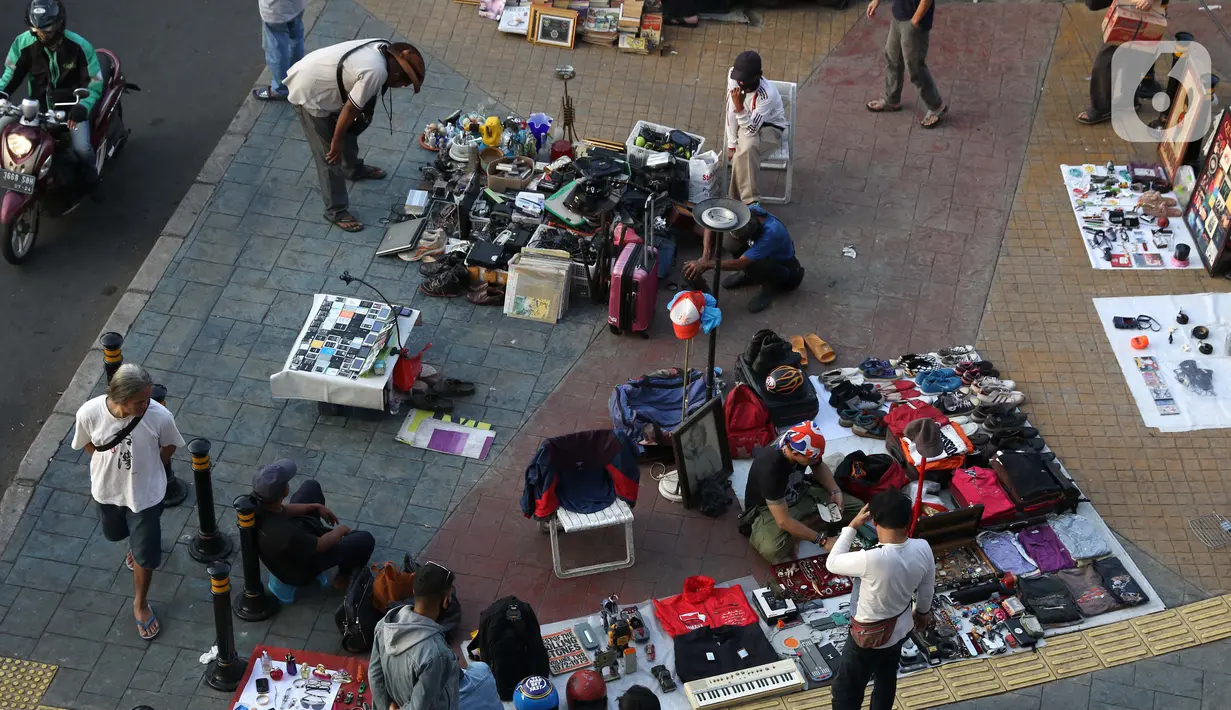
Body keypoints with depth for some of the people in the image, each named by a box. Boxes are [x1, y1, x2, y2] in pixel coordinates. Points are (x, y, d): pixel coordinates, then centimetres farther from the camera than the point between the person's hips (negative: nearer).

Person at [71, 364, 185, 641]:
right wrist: (111, 464, -5)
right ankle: (136, 543, 68)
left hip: (145, 492, -2)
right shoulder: (89, 413, -30)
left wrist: (145, 468, -2)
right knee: (114, 534, 31)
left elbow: (169, 447, -8)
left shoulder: (159, 416, -32)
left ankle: (140, 603, 40)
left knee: (144, 554, 11)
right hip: (107, 489, 2)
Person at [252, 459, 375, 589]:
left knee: (311, 486, 16)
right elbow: (321, 545, -25)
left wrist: (316, 507, 0)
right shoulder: (286, 534, -46)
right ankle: (344, 575, 26)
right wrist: (340, 530, -6)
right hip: (301, 569, -7)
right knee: (365, 540, -1)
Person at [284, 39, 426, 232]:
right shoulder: (376, 72, -32)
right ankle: (336, 211, 14)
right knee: (330, 154, 0)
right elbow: (350, 109, -23)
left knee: (351, 128, 28)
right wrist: (337, 141, -10)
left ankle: (353, 169, 54)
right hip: (308, 92, -10)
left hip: (316, 78, 10)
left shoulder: (383, 49, -3)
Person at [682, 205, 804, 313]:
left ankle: (770, 287, -5)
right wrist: (705, 257, -27)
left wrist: (706, 264, -38)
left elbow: (740, 263, -39)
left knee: (752, 266, -37)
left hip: (784, 265, -6)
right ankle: (747, 275, 6)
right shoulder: (747, 212, -25)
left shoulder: (771, 233, -41)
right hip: (764, 255, 6)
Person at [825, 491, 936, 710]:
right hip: (900, 629, 6)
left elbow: (832, 563, -21)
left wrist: (852, 526, -15)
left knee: (846, 692, 14)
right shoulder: (923, 548, -21)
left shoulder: (873, 559, -40)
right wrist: (923, 612, 19)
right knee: (887, 679, 30)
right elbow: (927, 588, -1)